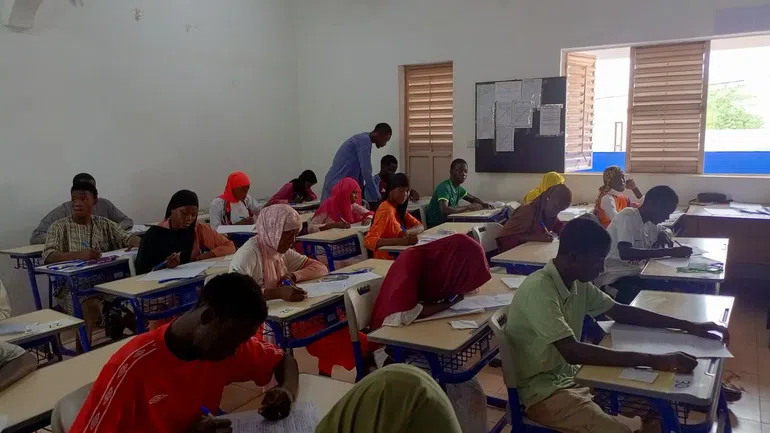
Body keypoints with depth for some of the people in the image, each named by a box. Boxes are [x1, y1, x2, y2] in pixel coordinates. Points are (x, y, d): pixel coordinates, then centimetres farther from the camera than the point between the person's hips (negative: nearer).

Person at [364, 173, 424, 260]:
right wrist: (400, 241, -37)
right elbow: (369, 240, -28)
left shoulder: (399, 207, 7)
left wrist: (407, 232, -17)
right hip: (386, 260, -8)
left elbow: (420, 226, 5)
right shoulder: (386, 210, -18)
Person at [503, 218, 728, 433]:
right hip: (543, 390, -8)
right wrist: (651, 360, -35)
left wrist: (688, 326, 4)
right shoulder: (539, 290, -27)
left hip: (571, 374, 9)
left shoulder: (578, 283, 0)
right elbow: (572, 351, -35)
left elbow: (620, 312, 10)